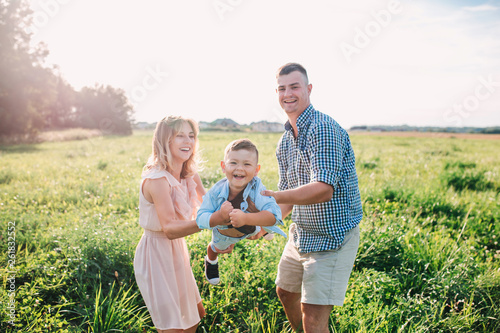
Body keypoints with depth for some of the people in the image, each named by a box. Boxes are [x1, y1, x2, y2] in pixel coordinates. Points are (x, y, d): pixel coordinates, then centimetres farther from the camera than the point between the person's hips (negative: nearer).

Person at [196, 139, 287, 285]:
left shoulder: (257, 189, -45)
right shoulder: (216, 191, -40)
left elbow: (274, 215, -54)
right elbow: (201, 219, -35)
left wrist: (246, 218, -68)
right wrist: (220, 216, -55)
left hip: (251, 227, -1)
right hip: (223, 231, 2)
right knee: (217, 247, 35)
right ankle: (211, 261, 70)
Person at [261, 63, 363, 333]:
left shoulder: (324, 129, -21)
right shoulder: (285, 141, 8)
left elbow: (323, 190, -30)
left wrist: (269, 196, -29)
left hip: (333, 234, -9)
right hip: (301, 233, 9)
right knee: (285, 292, 24)